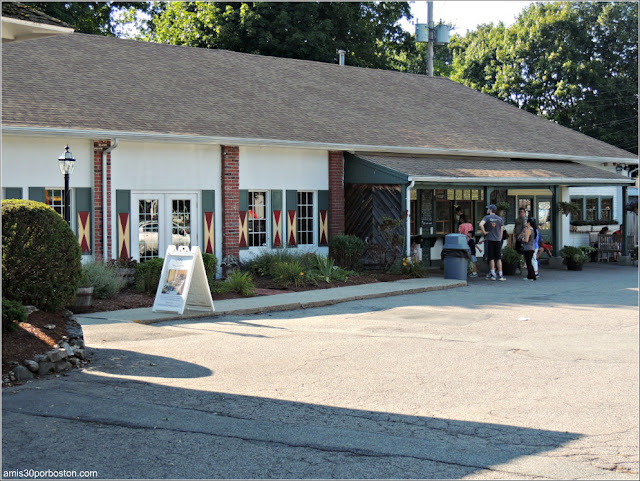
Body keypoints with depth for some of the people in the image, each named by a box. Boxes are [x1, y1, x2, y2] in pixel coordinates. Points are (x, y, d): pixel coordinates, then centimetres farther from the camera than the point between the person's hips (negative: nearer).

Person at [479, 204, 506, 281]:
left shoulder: (487, 217, -2)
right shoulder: (500, 219, 9)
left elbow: (481, 224, -21)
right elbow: (501, 231, 10)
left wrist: (484, 232, -8)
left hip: (490, 239, -3)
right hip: (498, 240, 3)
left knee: (491, 258, 1)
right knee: (499, 258, 5)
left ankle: (493, 275, -1)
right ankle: (500, 275, 3)